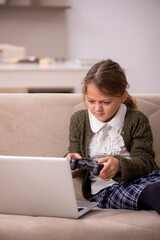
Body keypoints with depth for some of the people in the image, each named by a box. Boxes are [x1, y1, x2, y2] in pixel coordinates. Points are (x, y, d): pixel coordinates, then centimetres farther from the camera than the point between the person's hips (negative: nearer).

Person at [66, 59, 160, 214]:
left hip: (142, 177, 1)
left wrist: (119, 165, -24)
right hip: (105, 189, -1)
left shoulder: (137, 120, 6)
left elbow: (145, 161, -2)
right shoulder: (78, 120, 14)